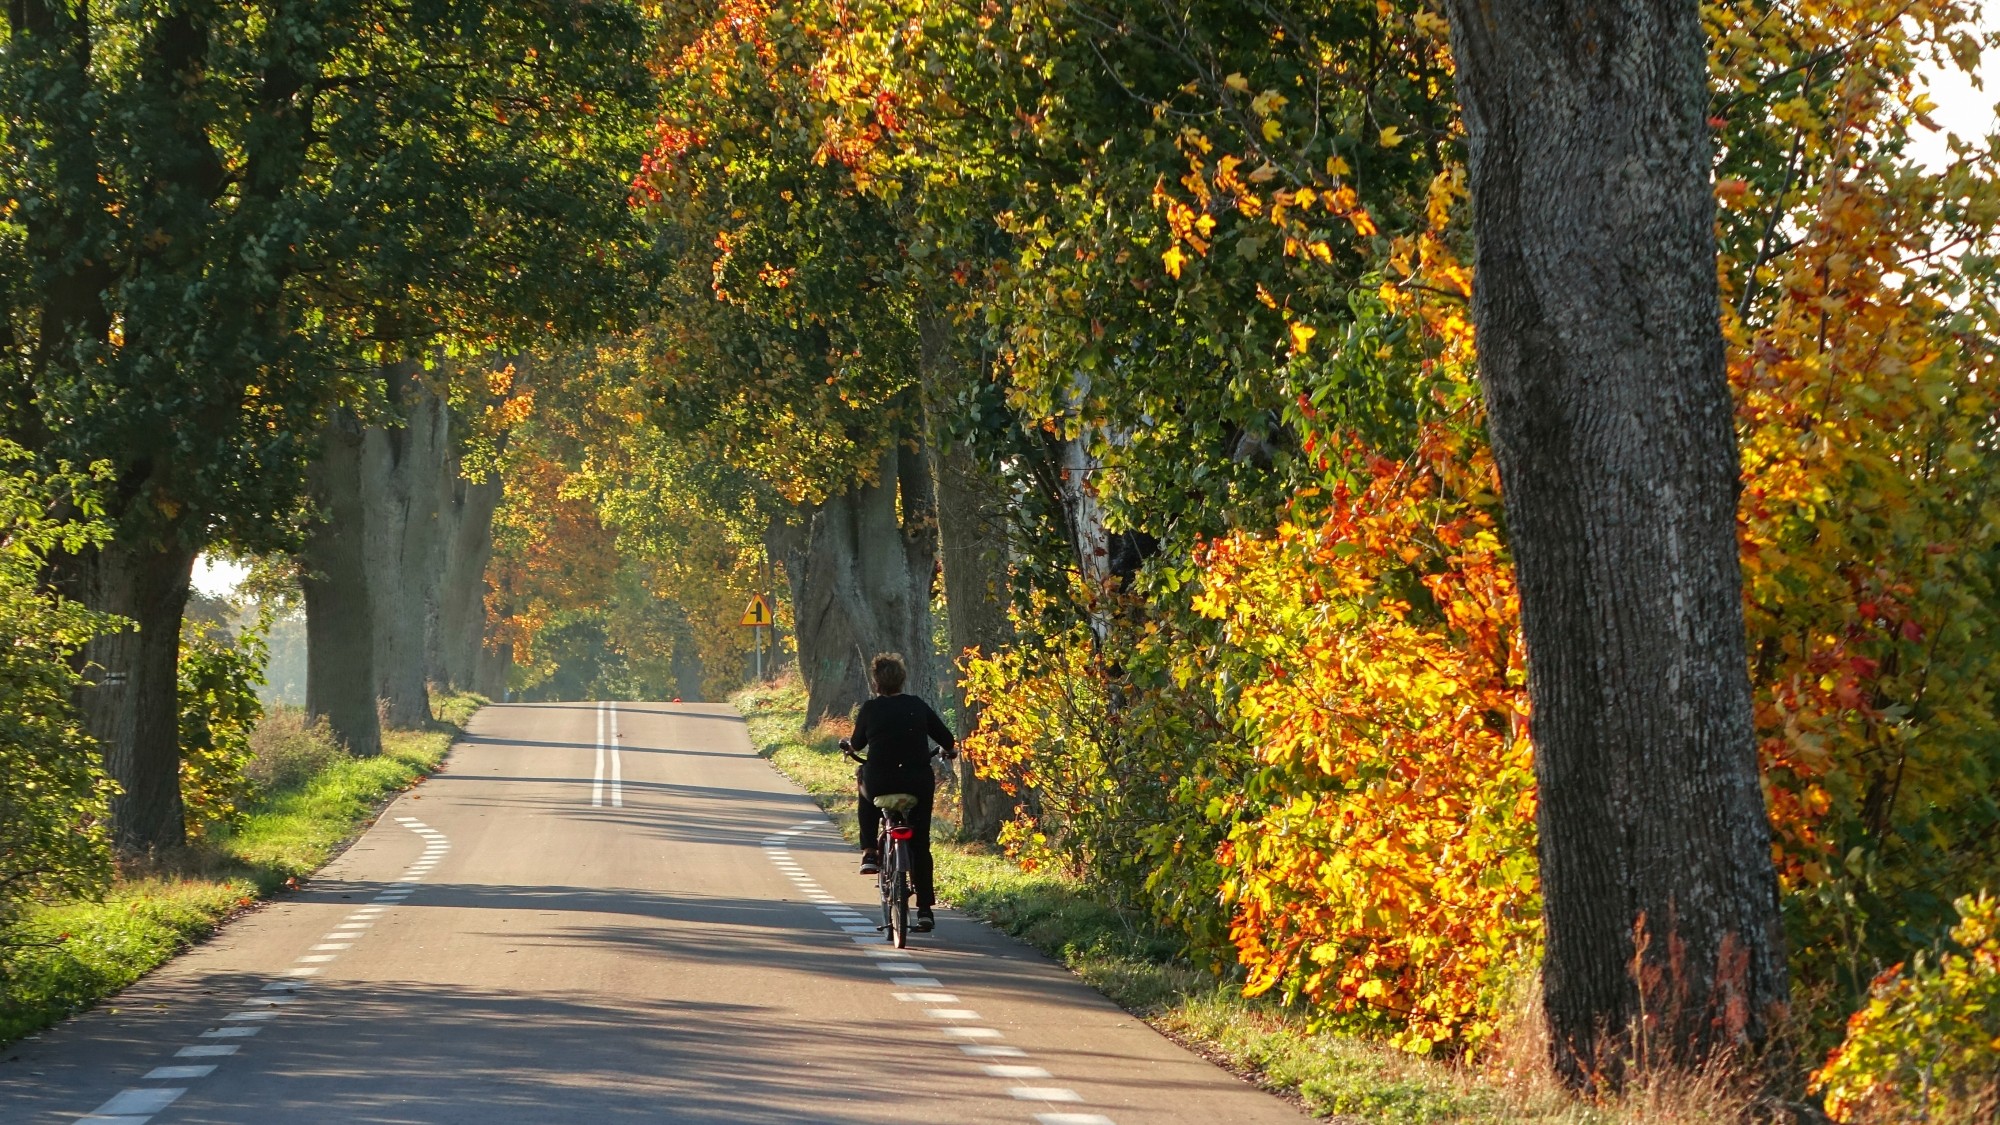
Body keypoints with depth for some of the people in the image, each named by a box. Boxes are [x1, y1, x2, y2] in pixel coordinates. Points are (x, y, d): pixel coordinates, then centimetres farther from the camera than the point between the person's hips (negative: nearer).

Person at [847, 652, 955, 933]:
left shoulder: (870, 709, -2)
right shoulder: (918, 706, 3)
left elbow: (857, 744, 11)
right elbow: (947, 739, 8)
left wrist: (851, 750, 36)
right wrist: (950, 751, 31)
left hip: (880, 782, -1)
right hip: (919, 782, 1)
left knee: (867, 791, 36)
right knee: (920, 845, 13)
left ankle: (869, 852, 23)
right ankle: (925, 908, 10)